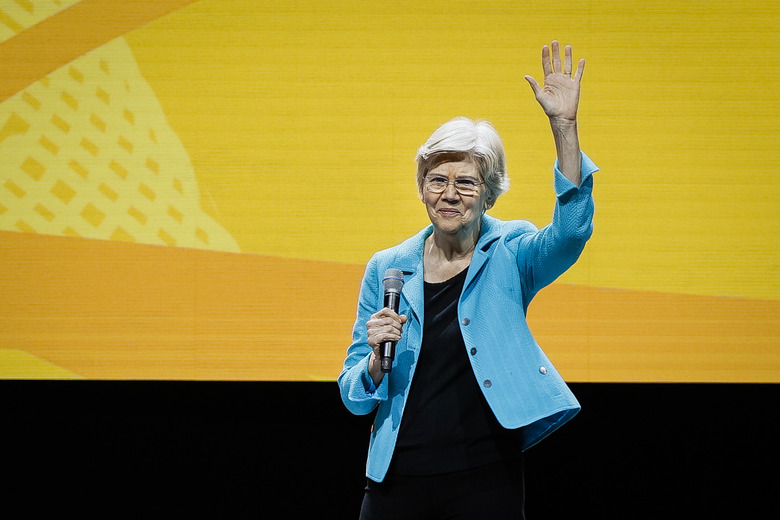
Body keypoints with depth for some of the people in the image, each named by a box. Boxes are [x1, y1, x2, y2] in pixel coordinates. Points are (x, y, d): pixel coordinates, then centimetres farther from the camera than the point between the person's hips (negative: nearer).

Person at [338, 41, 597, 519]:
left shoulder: (510, 256, 1)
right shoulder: (388, 269, 6)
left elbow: (572, 229, -23)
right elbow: (354, 397, 8)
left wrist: (564, 125, -31)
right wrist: (377, 359, -15)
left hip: (486, 479, -2)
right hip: (399, 477, 2)